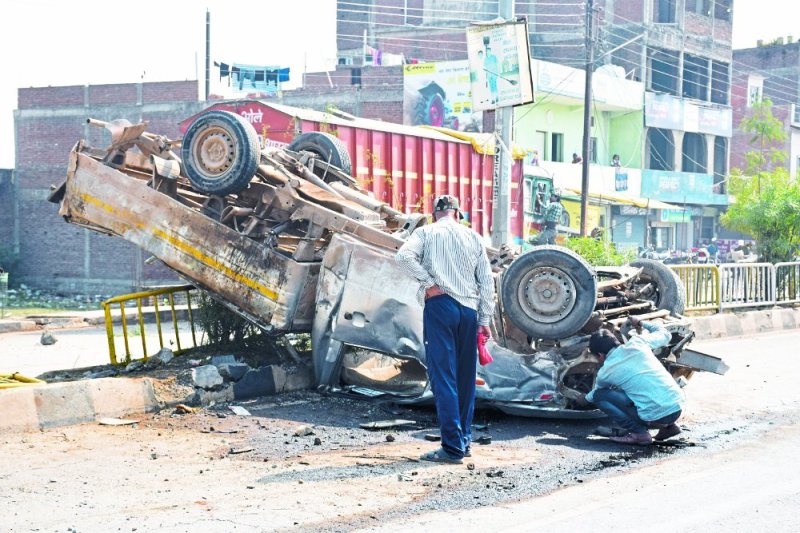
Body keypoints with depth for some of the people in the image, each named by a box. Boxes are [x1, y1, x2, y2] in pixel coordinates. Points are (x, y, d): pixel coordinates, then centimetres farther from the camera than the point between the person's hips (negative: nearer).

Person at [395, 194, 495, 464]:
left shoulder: (427, 232, 6)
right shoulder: (474, 237, 15)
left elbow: (404, 255, -14)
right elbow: (487, 281, 13)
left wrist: (428, 283, -8)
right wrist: (485, 320, 17)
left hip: (439, 306, -4)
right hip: (469, 309, 4)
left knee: (443, 378, -6)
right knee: (466, 378, 13)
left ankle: (453, 447, -10)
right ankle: (464, 440, 17)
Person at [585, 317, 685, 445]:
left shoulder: (605, 372, 2)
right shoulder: (637, 343, 8)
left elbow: (594, 394, 25)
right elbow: (665, 334, 26)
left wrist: (586, 397, 48)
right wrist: (641, 324, 39)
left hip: (656, 417, -6)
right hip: (678, 407, 6)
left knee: (599, 395, 4)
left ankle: (638, 433, -4)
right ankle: (668, 426, 20)